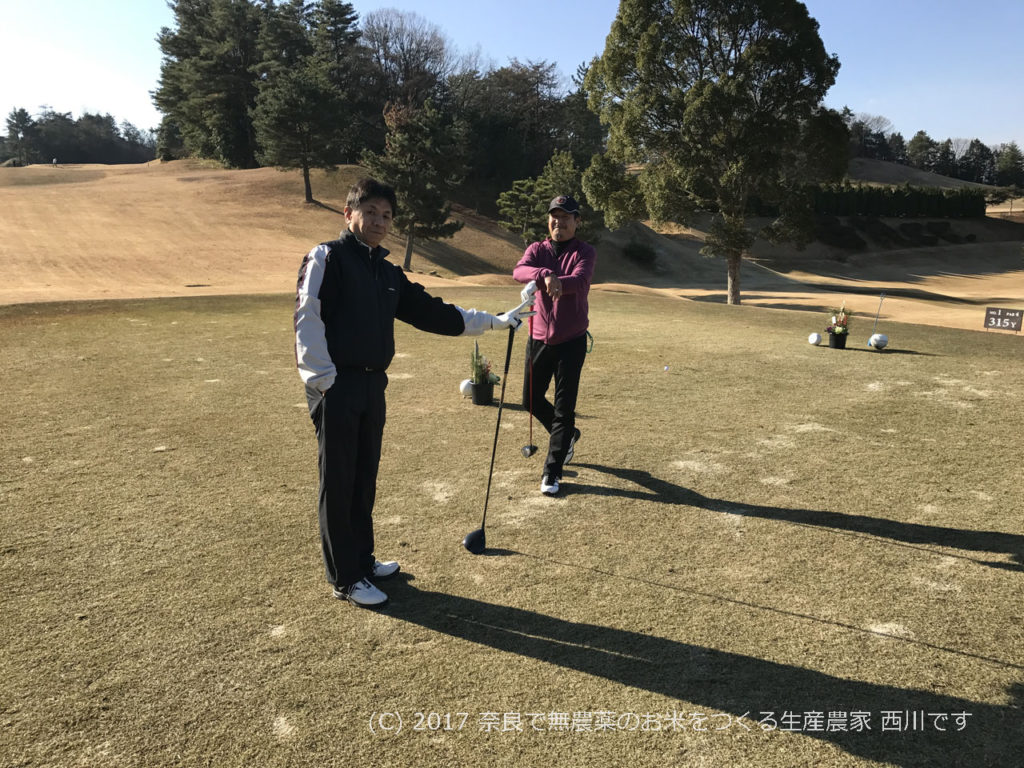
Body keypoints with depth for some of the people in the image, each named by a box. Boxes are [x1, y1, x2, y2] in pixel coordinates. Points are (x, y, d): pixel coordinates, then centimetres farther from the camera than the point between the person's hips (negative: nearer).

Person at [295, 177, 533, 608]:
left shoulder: (388, 273, 17)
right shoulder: (327, 258, -5)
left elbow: (432, 313, 19)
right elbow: (308, 320, -13)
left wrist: (493, 322, 18)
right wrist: (324, 382, -18)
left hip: (372, 386, 7)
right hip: (337, 387, -7)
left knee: (365, 480, 15)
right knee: (339, 484, 1)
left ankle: (362, 561, 29)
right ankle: (344, 579, 11)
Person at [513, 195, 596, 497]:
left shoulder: (585, 252, -3)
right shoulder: (537, 250, 4)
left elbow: (581, 280, -26)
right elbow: (519, 271, -19)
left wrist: (561, 283, -48)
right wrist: (545, 275, -41)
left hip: (571, 341, -4)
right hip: (539, 338, 4)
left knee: (564, 407, -3)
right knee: (531, 398, 13)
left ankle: (552, 472, 6)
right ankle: (567, 436, 39)